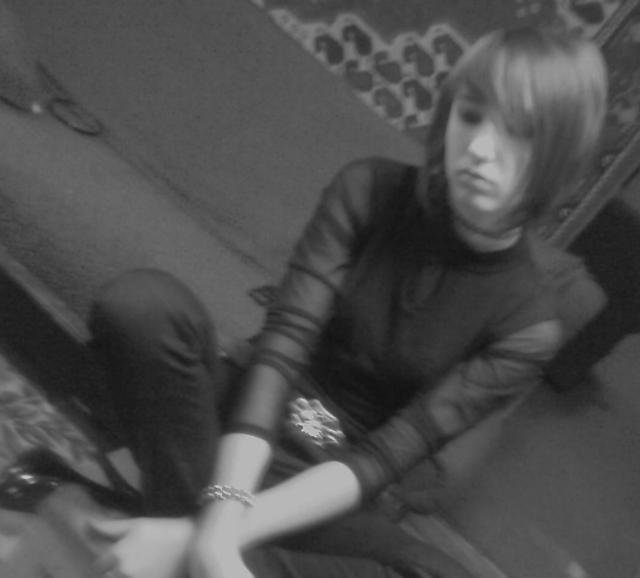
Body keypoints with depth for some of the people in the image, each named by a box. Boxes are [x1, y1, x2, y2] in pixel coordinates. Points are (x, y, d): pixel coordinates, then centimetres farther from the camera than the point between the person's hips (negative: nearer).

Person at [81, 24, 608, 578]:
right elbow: (282, 349, -18)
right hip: (240, 441, 1)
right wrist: (220, 517, -34)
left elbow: (385, 458, -17)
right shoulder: (370, 192, -7)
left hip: (324, 499, 0)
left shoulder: (528, 325, -9)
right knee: (143, 300, -28)